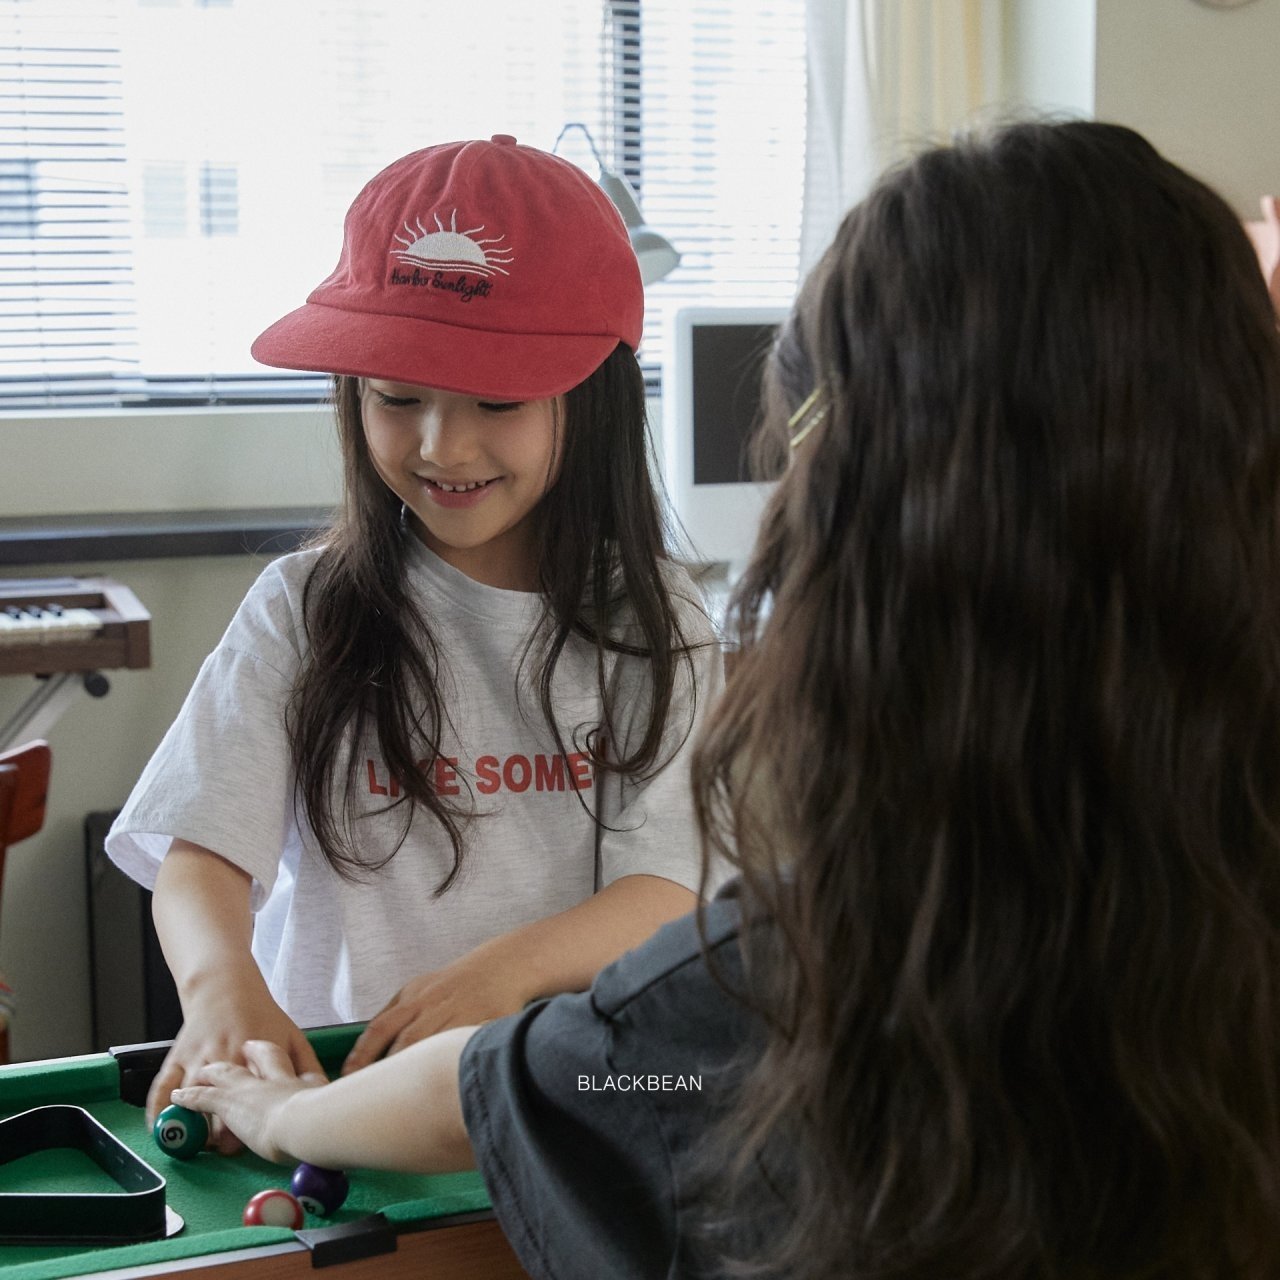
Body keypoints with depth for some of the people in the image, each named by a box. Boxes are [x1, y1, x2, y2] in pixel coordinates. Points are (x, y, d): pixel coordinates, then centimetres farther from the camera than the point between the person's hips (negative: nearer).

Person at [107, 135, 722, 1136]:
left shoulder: (653, 623, 6)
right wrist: (224, 983, -29)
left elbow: (668, 891, -2)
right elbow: (201, 854, -5)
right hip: (327, 1073, 1)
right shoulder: (305, 611, 5)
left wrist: (512, 965, -24)